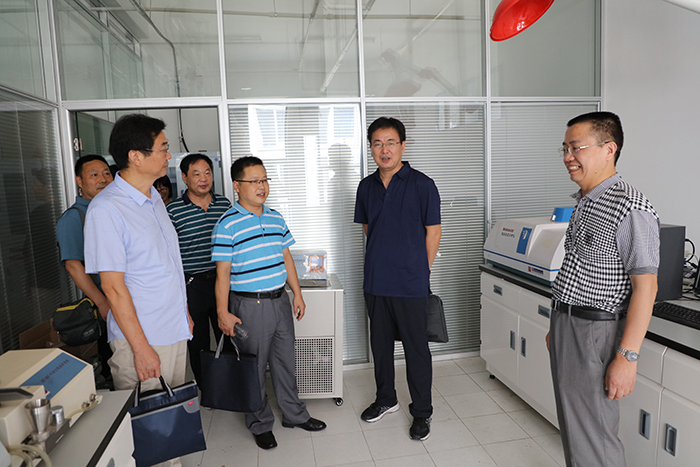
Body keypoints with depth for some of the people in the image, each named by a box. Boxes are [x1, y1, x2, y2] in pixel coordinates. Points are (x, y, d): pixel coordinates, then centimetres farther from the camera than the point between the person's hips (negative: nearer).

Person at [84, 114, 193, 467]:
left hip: (175, 332, 8)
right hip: (141, 339, -8)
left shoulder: (153, 197, 8)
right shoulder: (106, 208, -18)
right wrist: (141, 347, -17)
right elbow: (113, 285, -18)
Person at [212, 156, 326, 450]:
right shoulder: (227, 224, -12)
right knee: (254, 369, 9)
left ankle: (294, 414, 36)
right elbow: (223, 272, -12)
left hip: (280, 301, 6)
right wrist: (223, 312, -13)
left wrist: (297, 294, 12)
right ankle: (260, 424, 29)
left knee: (286, 361, 18)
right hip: (249, 306, -5)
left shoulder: (276, 218, 7)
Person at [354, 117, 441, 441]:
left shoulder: (422, 185, -8)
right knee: (380, 344, 17)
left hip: (410, 284, -5)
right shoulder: (366, 186, 7)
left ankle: (422, 412, 23)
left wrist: (419, 270, 1)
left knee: (416, 348, 5)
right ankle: (386, 399, 37)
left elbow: (433, 231, -4)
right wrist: (385, 258, 12)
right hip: (375, 282, 5)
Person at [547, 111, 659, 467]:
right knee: (571, 428, 20)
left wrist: (627, 357, -21)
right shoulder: (583, 204, 12)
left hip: (595, 333, -9)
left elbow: (645, 286, -19)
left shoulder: (629, 208, -17)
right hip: (565, 326, 9)